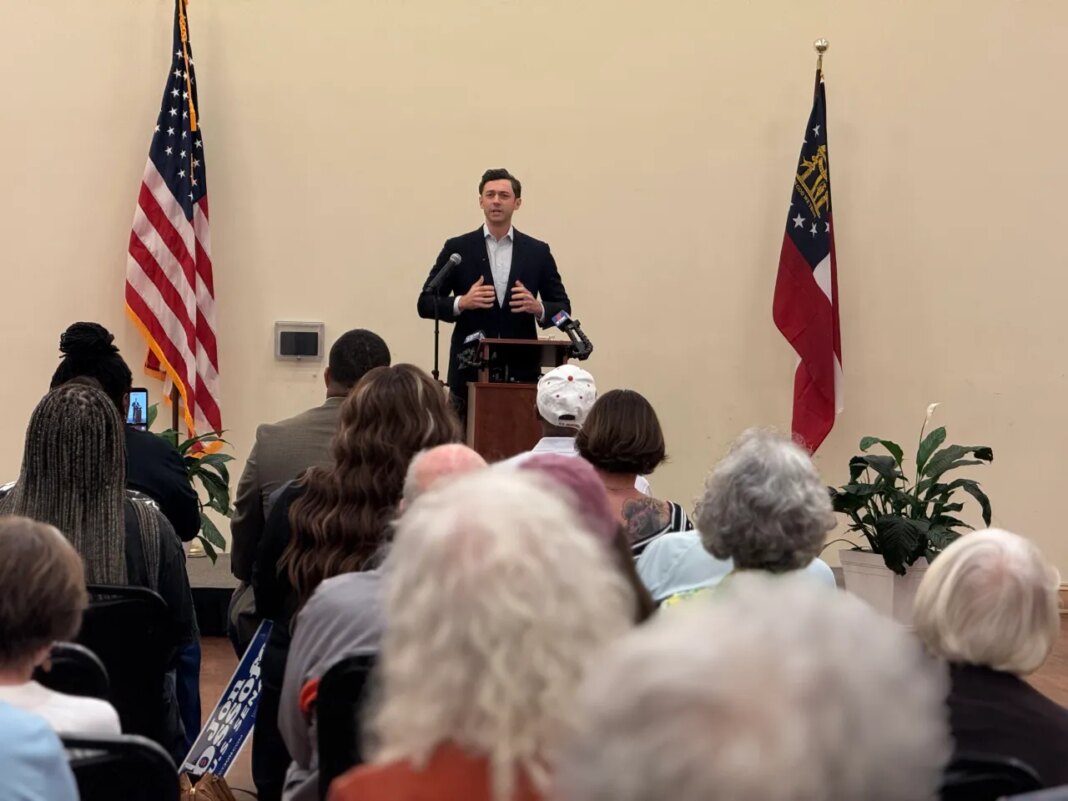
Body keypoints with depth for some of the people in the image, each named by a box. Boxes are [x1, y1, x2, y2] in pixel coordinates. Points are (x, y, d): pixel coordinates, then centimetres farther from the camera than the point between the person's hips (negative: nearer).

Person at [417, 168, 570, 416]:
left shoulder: (537, 252, 8)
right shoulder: (457, 248, 4)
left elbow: (562, 307, 11)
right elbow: (425, 303, 4)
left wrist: (538, 308, -11)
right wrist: (461, 303, -15)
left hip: (521, 371, 1)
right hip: (469, 370, -1)